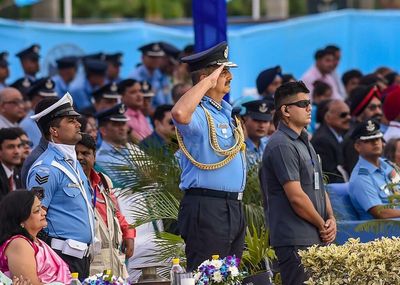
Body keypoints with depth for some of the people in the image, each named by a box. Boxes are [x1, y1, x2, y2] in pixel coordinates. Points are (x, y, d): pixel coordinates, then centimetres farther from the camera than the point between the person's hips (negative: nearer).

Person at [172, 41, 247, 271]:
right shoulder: (198, 113, -13)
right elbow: (179, 113, -39)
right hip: (207, 208, -10)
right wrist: (208, 82, -27)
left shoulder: (226, 111, 18)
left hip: (234, 207, 10)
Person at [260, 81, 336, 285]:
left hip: (316, 238, 10)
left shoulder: (304, 143, 20)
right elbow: (297, 197, -17)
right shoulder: (282, 145, -12)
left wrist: (331, 220, 5)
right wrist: (322, 226, -6)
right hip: (296, 242, -10)